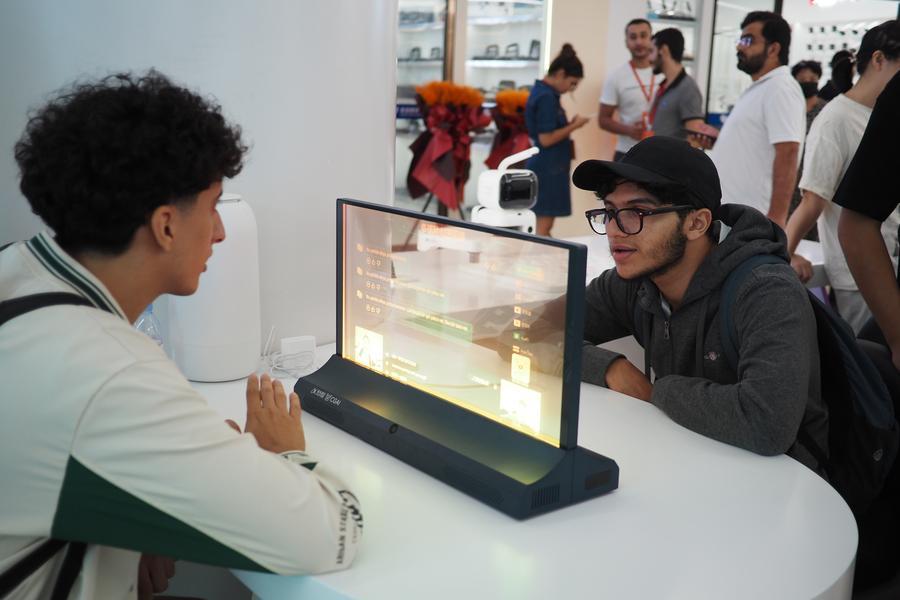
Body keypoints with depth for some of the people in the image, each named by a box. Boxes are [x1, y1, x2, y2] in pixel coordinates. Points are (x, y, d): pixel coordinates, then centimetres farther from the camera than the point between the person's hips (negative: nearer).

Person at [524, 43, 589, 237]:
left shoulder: (541, 91, 12)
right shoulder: (547, 98, -17)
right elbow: (546, 139, -21)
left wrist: (569, 124, 8)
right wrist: (573, 126, -11)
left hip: (546, 167, 10)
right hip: (548, 169, -10)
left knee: (544, 225, 13)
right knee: (544, 226, -5)